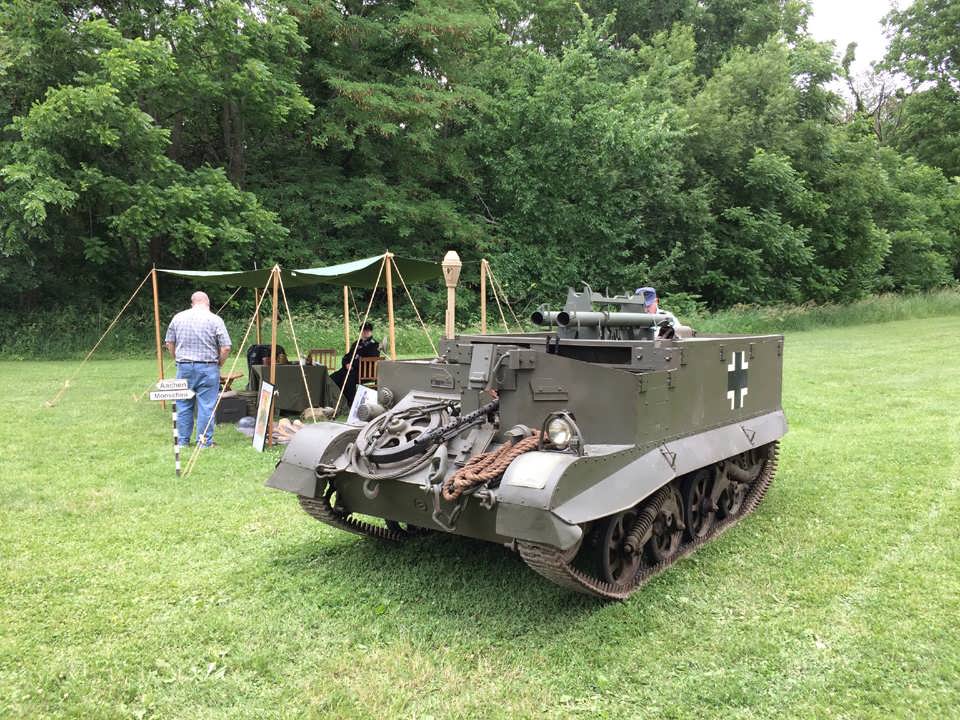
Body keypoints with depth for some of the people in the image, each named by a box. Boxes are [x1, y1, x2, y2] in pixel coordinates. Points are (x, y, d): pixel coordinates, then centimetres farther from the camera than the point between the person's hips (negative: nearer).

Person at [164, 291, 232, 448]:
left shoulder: (178, 317, 6)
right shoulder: (215, 320, -6)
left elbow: (169, 343, 12)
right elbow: (226, 348, -9)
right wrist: (219, 363, 6)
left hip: (184, 367, 4)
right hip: (207, 368, -3)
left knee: (183, 405, 13)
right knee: (206, 406, 2)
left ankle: (182, 440, 22)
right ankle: (204, 442, 6)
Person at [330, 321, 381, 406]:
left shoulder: (375, 345, 5)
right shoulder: (356, 344, 26)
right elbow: (346, 357, 23)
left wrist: (352, 365, -13)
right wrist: (347, 364, -3)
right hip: (350, 368, 7)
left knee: (348, 379, -35)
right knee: (332, 378, -15)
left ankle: (352, 404, -27)